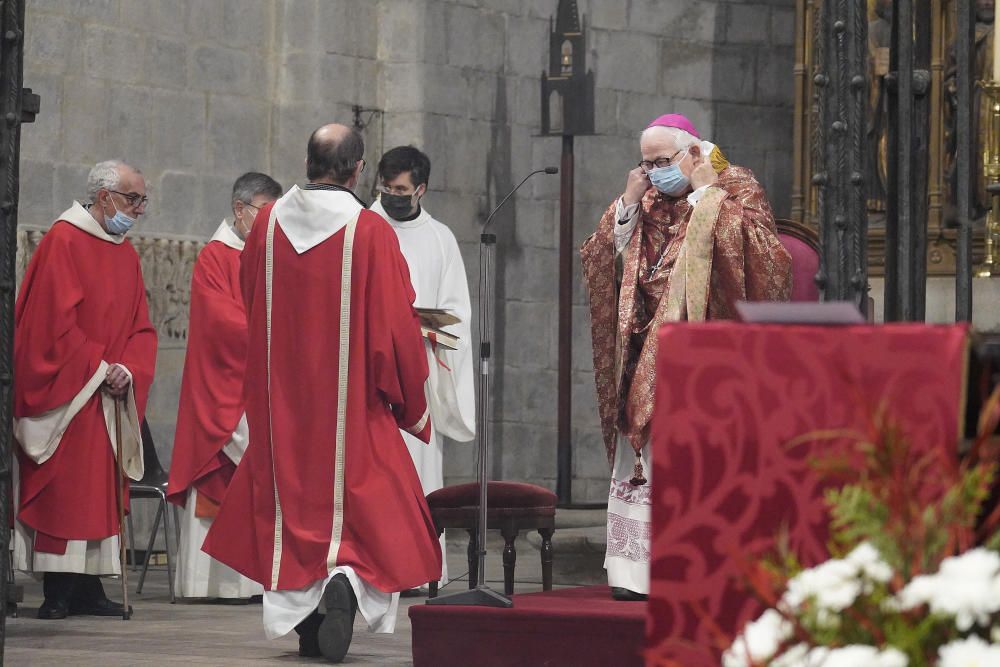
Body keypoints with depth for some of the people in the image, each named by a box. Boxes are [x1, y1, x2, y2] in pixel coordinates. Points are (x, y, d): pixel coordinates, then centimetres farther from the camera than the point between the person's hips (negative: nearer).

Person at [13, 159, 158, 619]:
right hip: (65, 391, -8)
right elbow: (55, 321, -16)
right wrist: (98, 369, -14)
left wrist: (127, 371, -6)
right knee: (62, 490, -9)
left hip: (108, 394, 8)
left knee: (101, 491, 5)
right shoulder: (63, 241, -9)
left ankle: (87, 588, 8)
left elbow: (140, 327, 13)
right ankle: (58, 593, -8)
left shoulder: (125, 254, 15)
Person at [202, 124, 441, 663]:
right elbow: (396, 325, -10)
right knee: (359, 497, 4)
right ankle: (344, 581, -22)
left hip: (281, 402, 4)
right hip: (352, 405, -4)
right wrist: (410, 403, 2)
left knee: (293, 508, 12)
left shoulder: (267, 224, 0)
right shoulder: (371, 233, -12)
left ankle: (305, 623, 11)